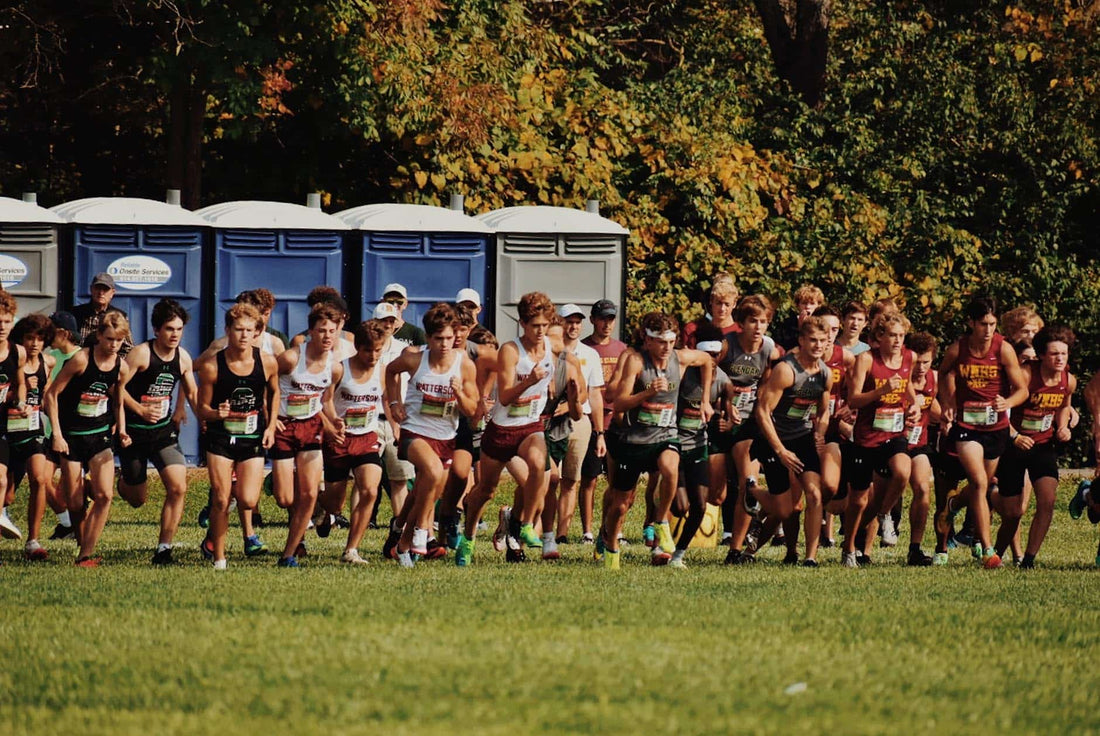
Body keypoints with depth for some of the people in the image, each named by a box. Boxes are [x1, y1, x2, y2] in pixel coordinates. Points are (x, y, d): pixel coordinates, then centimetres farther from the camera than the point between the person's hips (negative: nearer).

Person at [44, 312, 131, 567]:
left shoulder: (121, 367, -2)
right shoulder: (81, 360, -16)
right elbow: (51, 394, -10)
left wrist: (121, 431, -1)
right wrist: (57, 435, -14)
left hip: (100, 436, 3)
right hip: (72, 437, -3)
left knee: (104, 495, -13)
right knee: (74, 503, -1)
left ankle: (87, 554, -8)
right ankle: (83, 548, 21)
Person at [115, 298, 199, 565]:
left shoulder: (183, 358, 2)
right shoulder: (141, 354, -15)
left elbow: (192, 392, 17)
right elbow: (118, 387, -16)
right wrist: (140, 410, -27)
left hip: (164, 432, 4)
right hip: (134, 432, -4)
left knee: (178, 488, -13)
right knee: (137, 499, 8)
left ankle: (164, 548, -4)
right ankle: (123, 481, 46)